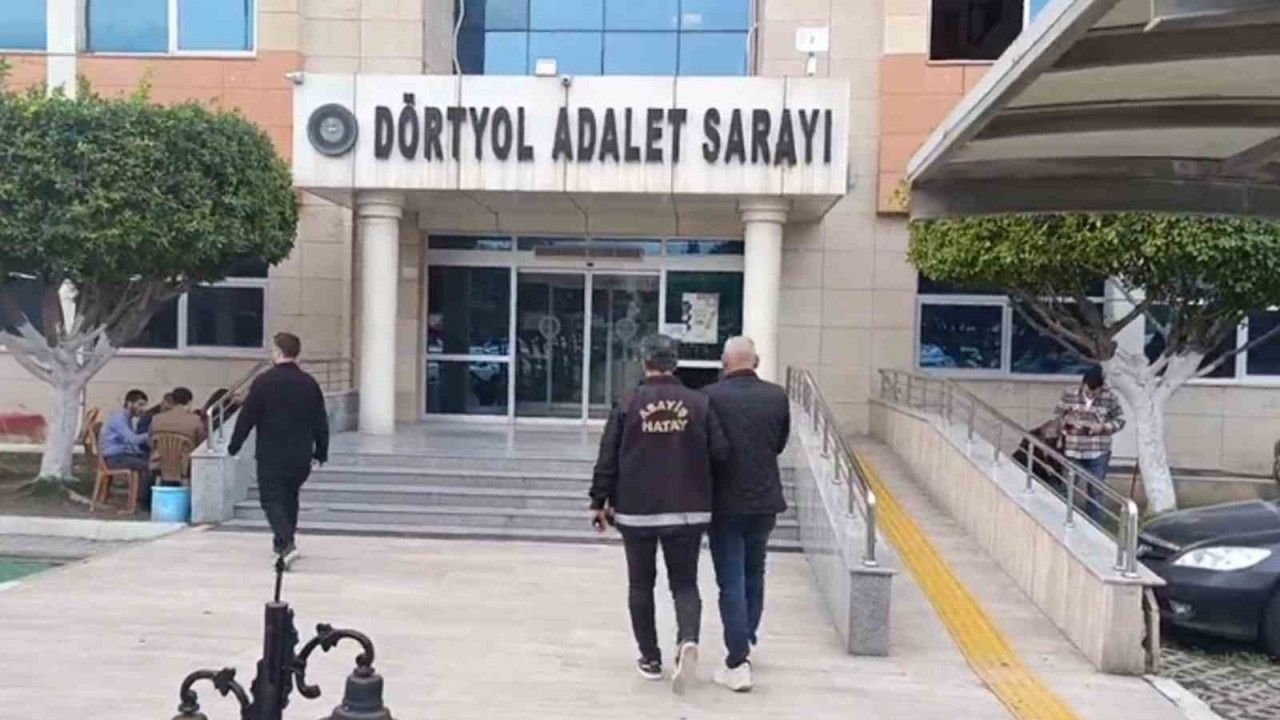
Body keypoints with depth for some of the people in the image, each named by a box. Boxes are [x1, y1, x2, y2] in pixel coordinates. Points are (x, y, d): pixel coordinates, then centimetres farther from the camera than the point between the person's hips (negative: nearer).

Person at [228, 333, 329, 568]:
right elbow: (321, 422, 8)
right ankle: (283, 540, 35)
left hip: (271, 456, -4)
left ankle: (286, 544, -20)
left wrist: (234, 445, 6)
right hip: (301, 456, 4)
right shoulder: (309, 383, 3)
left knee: (272, 499, 0)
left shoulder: (263, 382, -9)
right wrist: (321, 451, 19)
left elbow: (247, 417, -6)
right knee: (290, 496, 22)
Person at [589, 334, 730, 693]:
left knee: (641, 584, 14)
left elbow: (607, 459, -4)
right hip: (688, 512, 1)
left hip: (636, 511, 0)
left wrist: (599, 502, 5)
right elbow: (721, 452, -5)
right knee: (685, 583, 10)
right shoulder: (699, 403, -2)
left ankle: (650, 659, 18)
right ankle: (688, 640, -14)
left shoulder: (628, 404, -4)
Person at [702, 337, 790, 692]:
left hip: (725, 502, -3)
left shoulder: (711, 396, -14)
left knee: (731, 582, 2)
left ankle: (738, 662, 0)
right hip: (765, 500, 3)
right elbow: (780, 445, 7)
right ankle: (745, 643, 34)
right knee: (754, 575, 21)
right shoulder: (777, 396, -4)